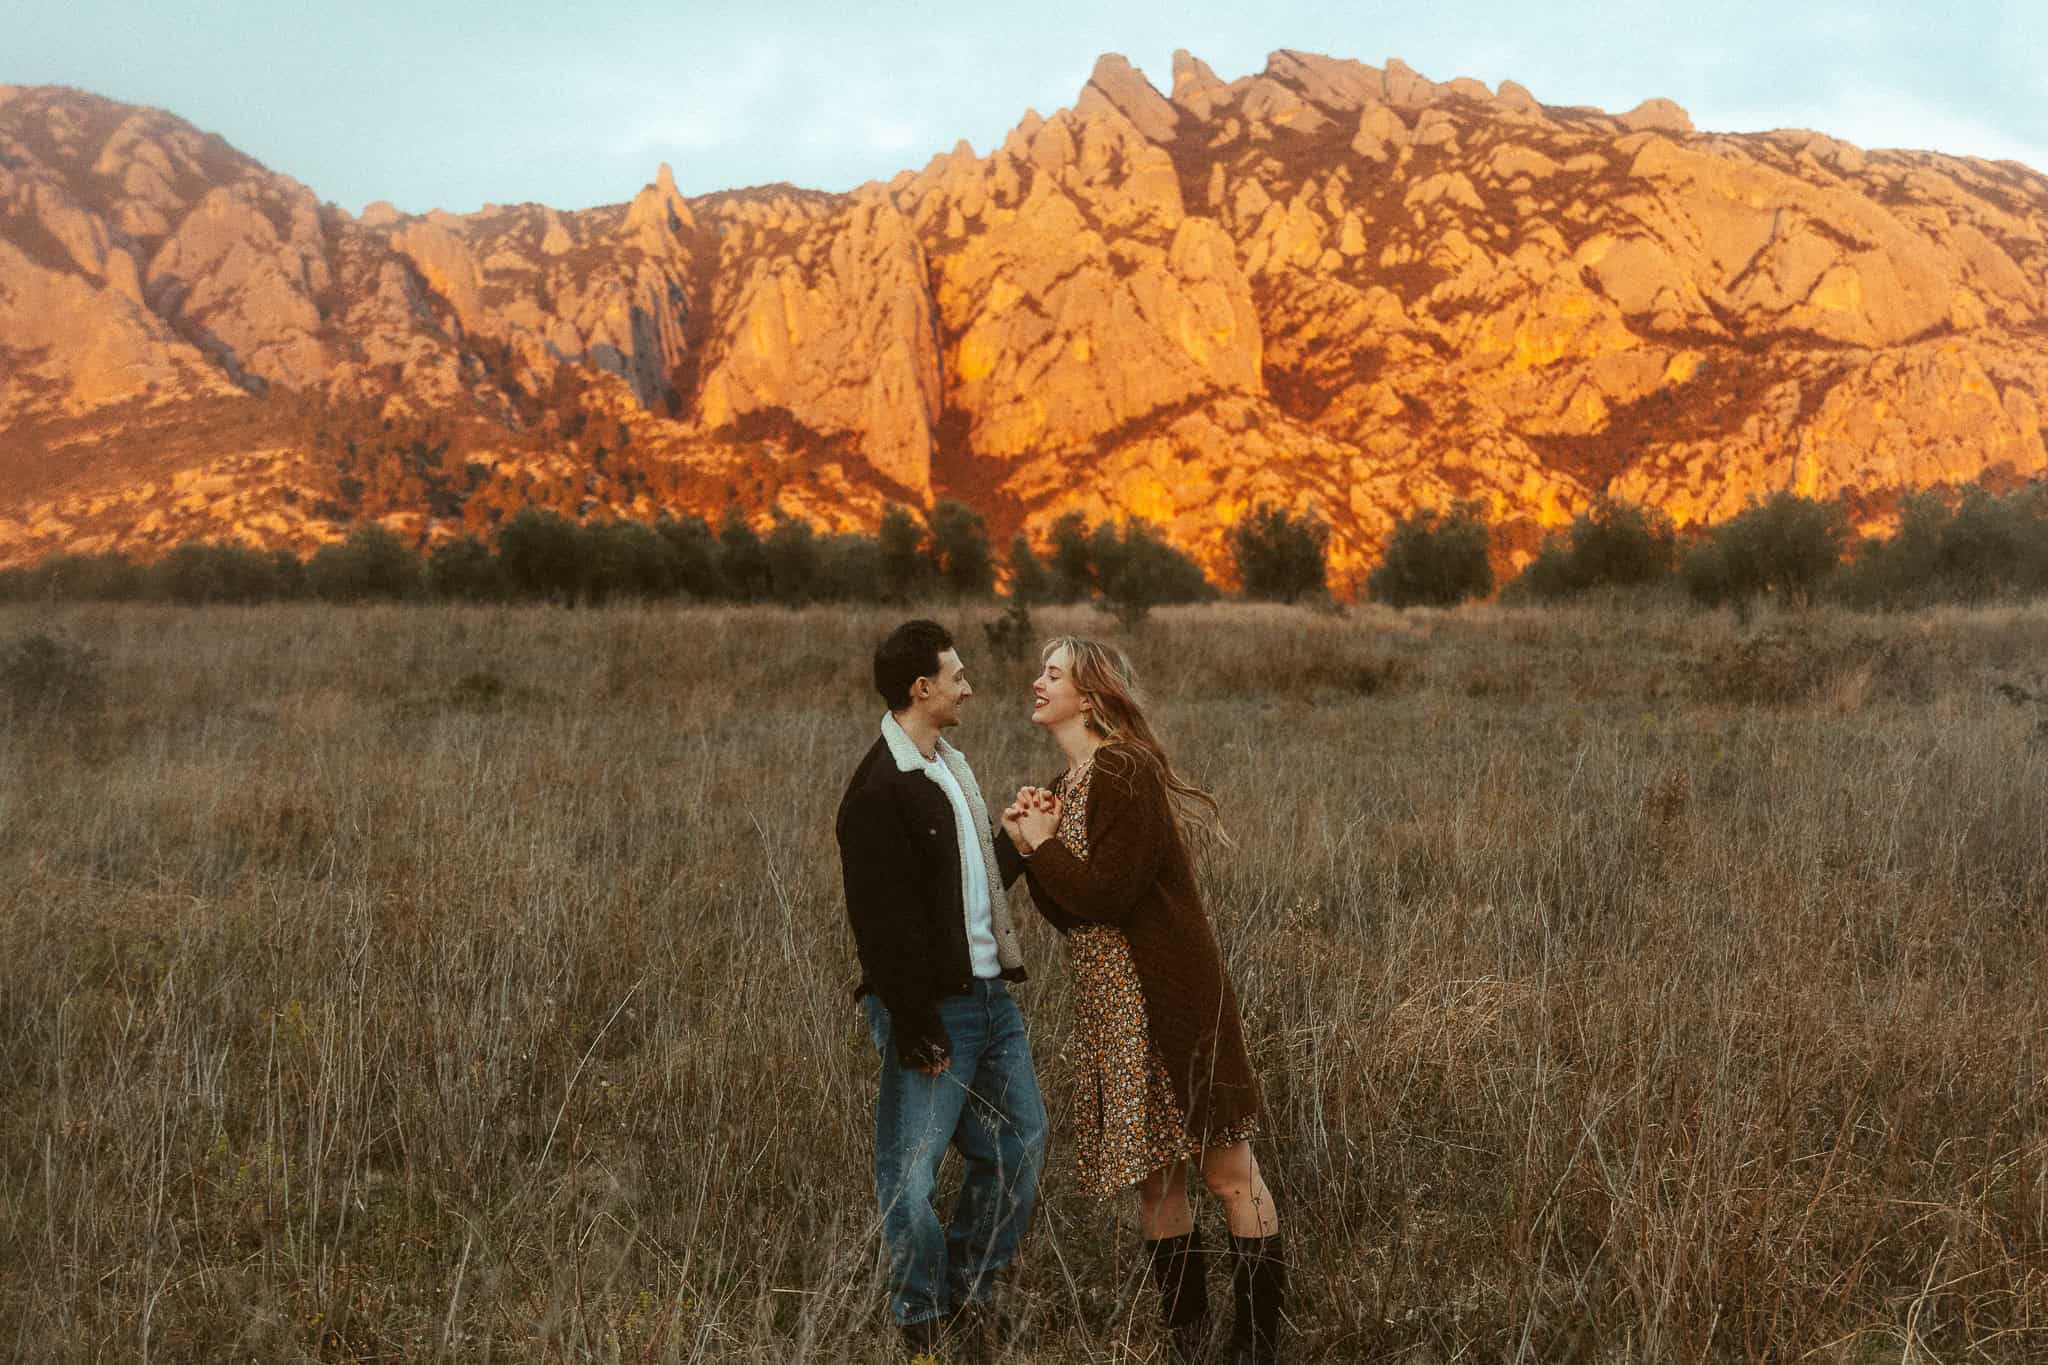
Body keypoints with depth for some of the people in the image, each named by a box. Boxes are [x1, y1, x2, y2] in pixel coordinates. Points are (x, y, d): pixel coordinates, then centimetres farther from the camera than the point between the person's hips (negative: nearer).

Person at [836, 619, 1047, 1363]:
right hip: (932, 1008, -9)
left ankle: (970, 1298, 30)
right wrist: (914, 1027, -21)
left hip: (991, 996, 9)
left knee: (1020, 1149, 15)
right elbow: (883, 919, -20)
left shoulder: (949, 765, 13)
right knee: (912, 1173, -1)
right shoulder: (880, 791, -16)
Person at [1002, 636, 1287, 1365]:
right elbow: (1068, 915, 13)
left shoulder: (1123, 774, -15)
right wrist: (1030, 850, -1)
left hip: (1168, 1002, -9)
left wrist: (1045, 845, -8)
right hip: (1111, 1008, 9)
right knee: (1155, 1176, 12)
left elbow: (1105, 896, -20)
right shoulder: (1067, 786, 12)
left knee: (1228, 1171, -1)